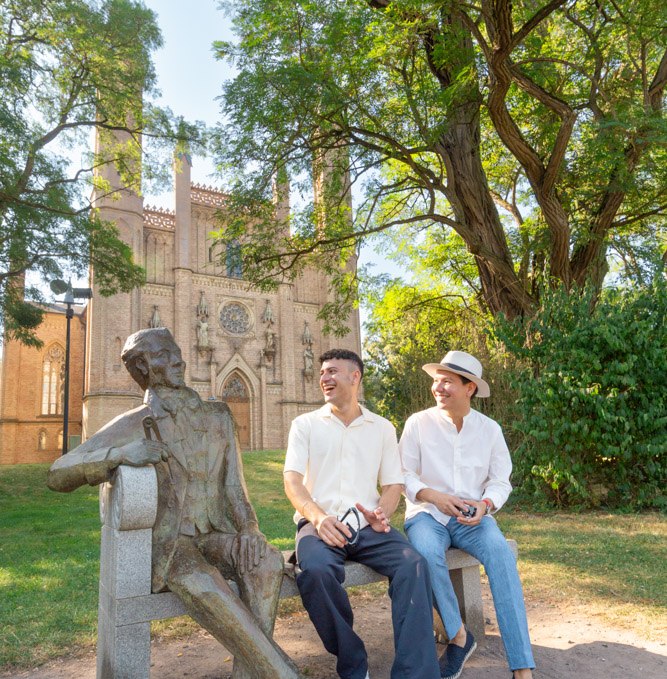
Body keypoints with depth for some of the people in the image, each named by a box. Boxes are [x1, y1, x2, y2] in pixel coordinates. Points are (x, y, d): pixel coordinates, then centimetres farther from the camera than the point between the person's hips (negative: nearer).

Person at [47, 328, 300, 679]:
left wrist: (248, 530, -11)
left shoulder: (218, 415, 10)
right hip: (169, 542, -3)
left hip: (216, 534, 4)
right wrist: (120, 455, -27)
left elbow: (233, 483, 8)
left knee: (267, 559, -28)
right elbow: (57, 475, -9)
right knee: (203, 585, -36)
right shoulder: (132, 425, -2)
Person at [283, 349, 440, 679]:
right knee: (316, 571, -34)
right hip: (320, 524, -1)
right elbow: (292, 480, -1)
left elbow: (393, 483, 12)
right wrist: (318, 517, -22)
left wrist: (382, 513, -12)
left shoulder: (382, 427, 15)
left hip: (368, 527, 2)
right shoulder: (305, 424, 10)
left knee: (413, 565, -28)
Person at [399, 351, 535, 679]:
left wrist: (485, 505, -17)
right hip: (427, 514, -1)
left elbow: (501, 481, 5)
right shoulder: (418, 423, -3)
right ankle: (458, 635, -11)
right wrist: (434, 496, -20)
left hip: (472, 517, 2)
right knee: (427, 554, -35)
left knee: (501, 553, -30)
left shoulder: (490, 428, 4)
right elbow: (403, 475, -2)